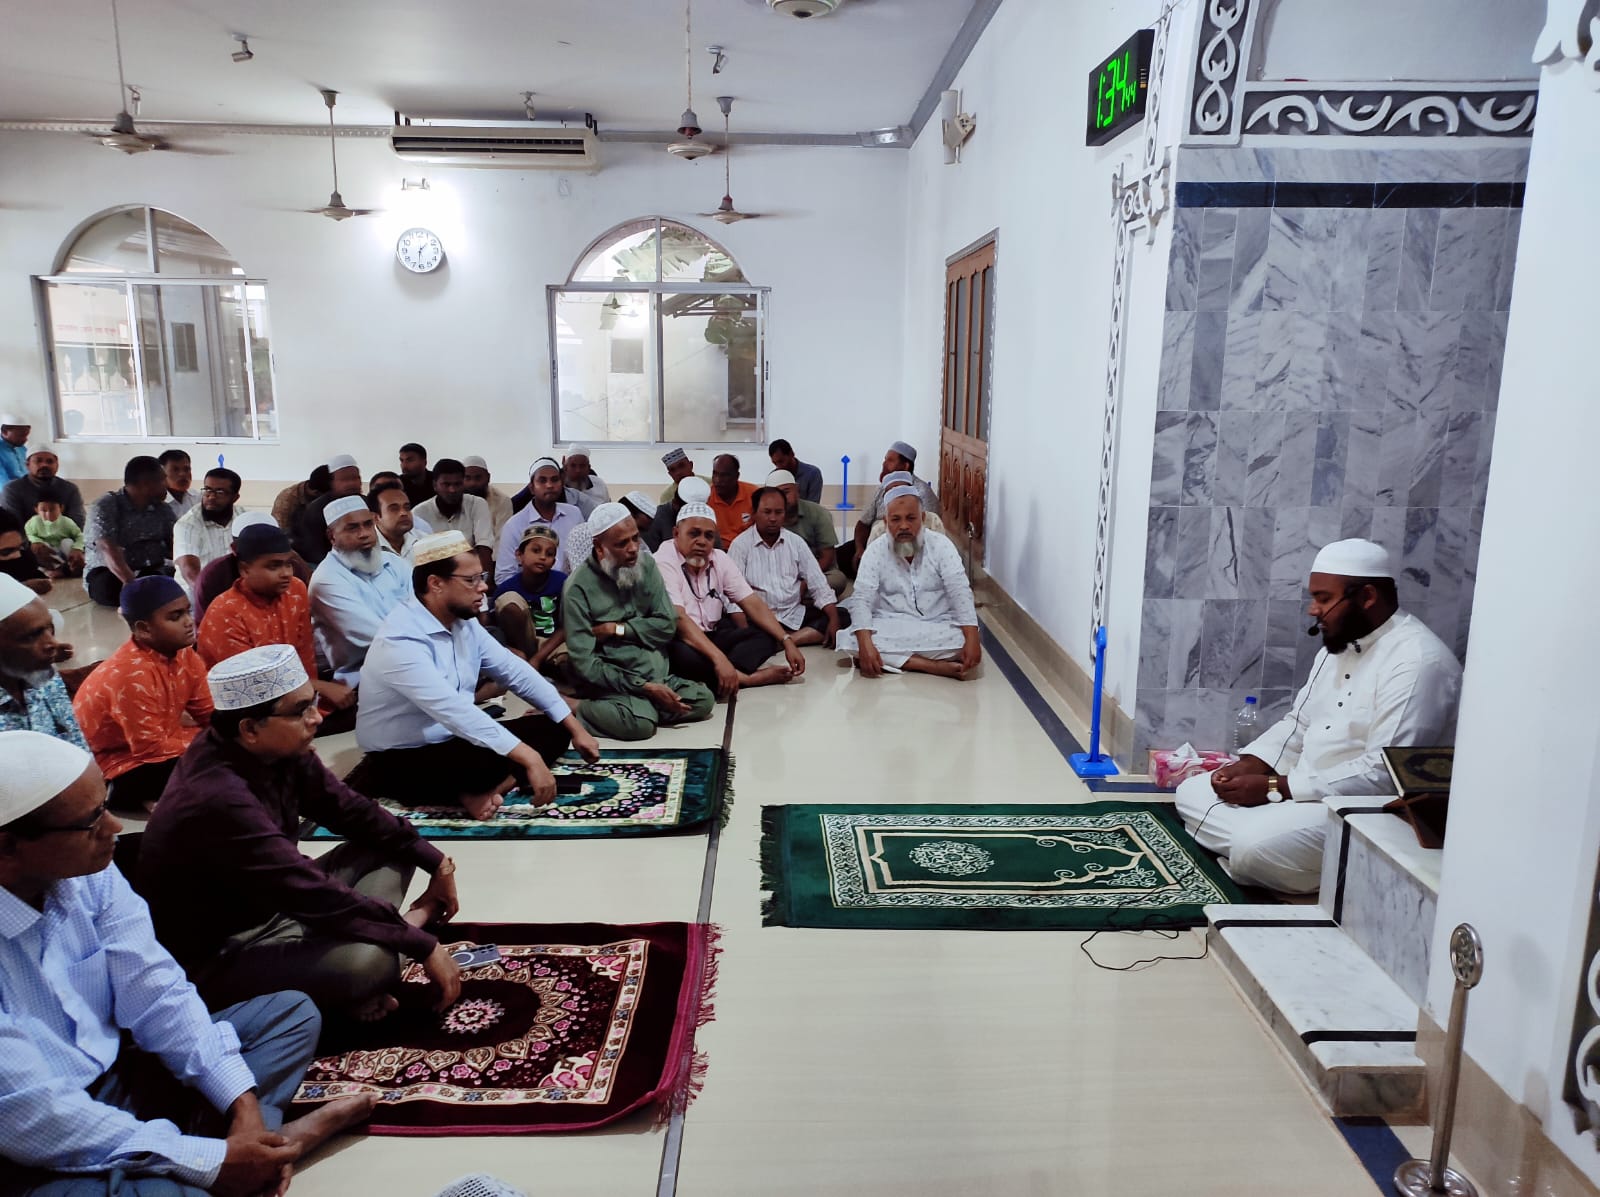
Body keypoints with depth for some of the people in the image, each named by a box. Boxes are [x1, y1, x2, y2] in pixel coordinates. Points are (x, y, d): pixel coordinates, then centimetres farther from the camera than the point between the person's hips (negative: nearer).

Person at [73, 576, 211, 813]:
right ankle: (147, 798, -6)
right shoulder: (132, 673, -28)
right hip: (113, 767, -9)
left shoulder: (183, 651, -4)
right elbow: (151, 749, -25)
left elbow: (210, 713, 0)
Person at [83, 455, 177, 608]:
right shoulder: (105, 507, -10)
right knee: (110, 587, -39)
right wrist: (132, 583, -41)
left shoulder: (164, 509, 9)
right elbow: (109, 550, -24)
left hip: (151, 572, 4)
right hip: (107, 573, -4)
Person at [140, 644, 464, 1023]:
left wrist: (434, 861, 3)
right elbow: (315, 894, -31)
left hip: (272, 908, 9)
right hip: (217, 957, -9)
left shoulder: (277, 749, -9)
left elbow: (348, 810, 5)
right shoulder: (219, 800, -32)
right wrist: (422, 946, -25)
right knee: (369, 961, -33)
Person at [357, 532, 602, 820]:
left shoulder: (464, 622, 0)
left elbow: (515, 672, 5)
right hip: (400, 761, -9)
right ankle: (483, 786, -6)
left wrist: (574, 727, 0)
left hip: (453, 741, 9)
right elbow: (453, 710, -36)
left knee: (553, 729, -2)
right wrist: (529, 759, -41)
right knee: (491, 759, -37)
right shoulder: (401, 640, -26)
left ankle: (482, 790, -16)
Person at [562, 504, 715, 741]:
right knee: (640, 723, -31)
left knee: (703, 701, -14)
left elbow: (668, 624, 1)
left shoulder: (646, 564, 3)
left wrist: (617, 629, -12)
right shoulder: (578, 588, -13)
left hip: (657, 674, 6)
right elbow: (584, 664, -16)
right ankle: (579, 709, -8)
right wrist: (645, 687, -19)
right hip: (612, 683, -5)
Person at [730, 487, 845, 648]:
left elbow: (818, 584, 5)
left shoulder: (796, 542, 8)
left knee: (843, 617, -16)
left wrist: (834, 621, -10)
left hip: (795, 614, 5)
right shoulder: (740, 544, -3)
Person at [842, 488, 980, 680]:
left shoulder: (940, 545, -5)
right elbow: (861, 599, -13)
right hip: (890, 629, 1)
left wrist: (972, 640, -30)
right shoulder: (875, 551, -5)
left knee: (964, 640, -31)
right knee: (850, 641, -30)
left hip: (938, 628, 0)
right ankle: (936, 666, -30)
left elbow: (960, 593, -14)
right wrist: (866, 645, -32)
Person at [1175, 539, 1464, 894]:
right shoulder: (1340, 645, 11)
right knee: (1192, 793, 3)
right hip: (1307, 789, 10)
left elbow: (1385, 773, -27)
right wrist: (1249, 765, -3)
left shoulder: (1417, 662, -20)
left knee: (1256, 848, -32)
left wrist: (1275, 788, -25)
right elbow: (1298, 723, 17)